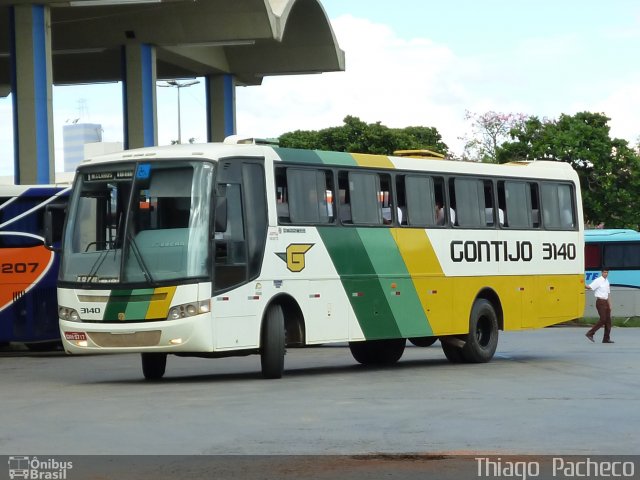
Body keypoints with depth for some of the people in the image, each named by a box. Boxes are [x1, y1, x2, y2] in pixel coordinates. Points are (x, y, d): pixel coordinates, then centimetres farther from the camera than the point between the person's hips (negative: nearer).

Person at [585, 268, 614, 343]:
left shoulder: (607, 281, 15)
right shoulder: (598, 281, -9)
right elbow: (590, 287, -20)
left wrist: (609, 305, 19)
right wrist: (584, 285, -40)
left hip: (605, 302, 8)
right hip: (600, 302, -8)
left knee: (608, 320, 7)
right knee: (602, 319, -14)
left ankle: (606, 338, 13)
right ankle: (590, 333, -8)